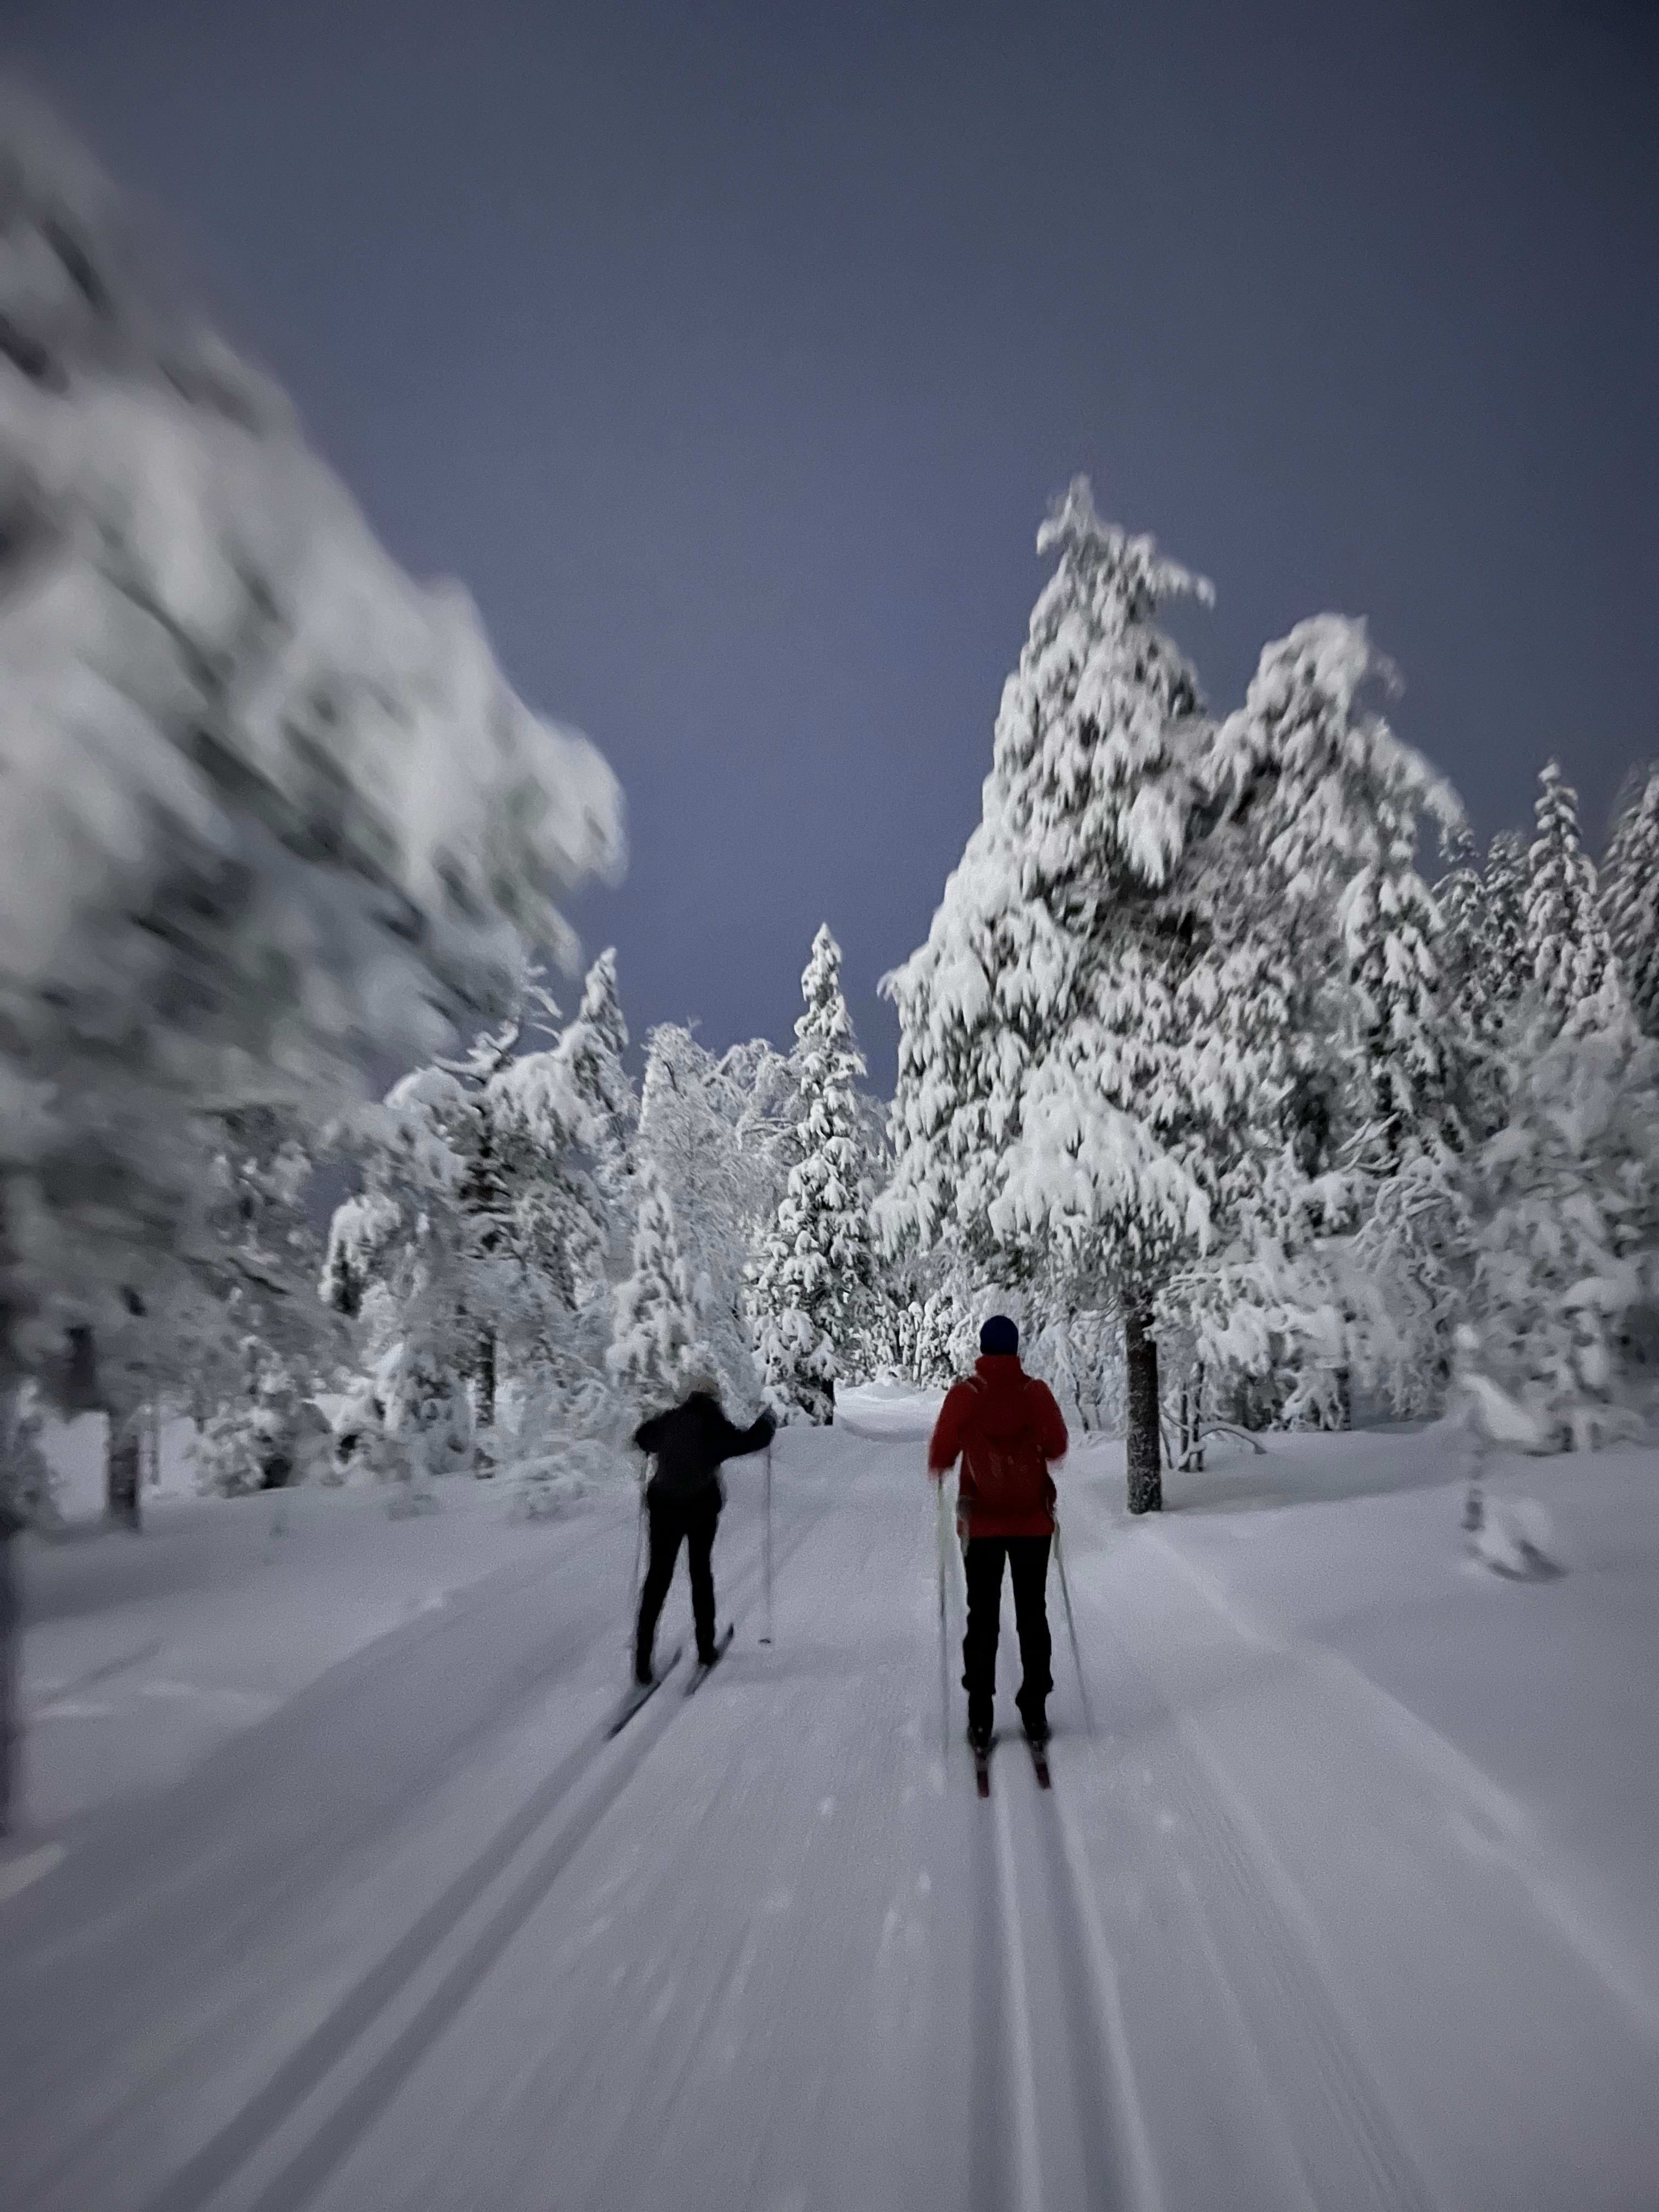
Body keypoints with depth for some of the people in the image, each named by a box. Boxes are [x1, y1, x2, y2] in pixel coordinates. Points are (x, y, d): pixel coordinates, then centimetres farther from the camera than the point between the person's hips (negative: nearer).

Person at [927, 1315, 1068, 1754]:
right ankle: (1035, 1712, 14)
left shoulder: (964, 1393, -10)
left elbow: (942, 1452, -9)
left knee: (982, 1618, 9)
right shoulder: (1036, 1391, -8)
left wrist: (939, 1470, 13)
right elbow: (1057, 1448, -3)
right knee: (1033, 1616, 13)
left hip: (982, 1522, -1)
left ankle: (981, 1718, 8)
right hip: (1033, 1521, 1)